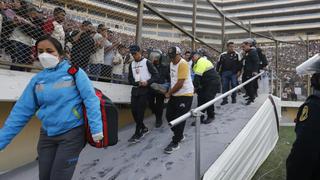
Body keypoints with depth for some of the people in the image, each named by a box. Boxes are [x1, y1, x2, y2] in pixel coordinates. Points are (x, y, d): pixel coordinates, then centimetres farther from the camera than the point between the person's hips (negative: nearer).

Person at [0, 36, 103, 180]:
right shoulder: (37, 79, 5)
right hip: (47, 135, 5)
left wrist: (96, 128, -21)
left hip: (72, 133, -4)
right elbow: (21, 111, 5)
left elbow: (90, 100, -13)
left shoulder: (74, 72, -7)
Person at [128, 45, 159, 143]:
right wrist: (137, 83, -10)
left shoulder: (147, 62, -3)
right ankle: (144, 128, 25)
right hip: (135, 89, 6)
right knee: (134, 111, 5)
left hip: (145, 90, -6)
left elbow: (156, 75, -6)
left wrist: (147, 82, -20)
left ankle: (137, 134, 2)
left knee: (140, 111, -7)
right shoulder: (132, 64, 13)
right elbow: (130, 79, 10)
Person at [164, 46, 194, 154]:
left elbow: (180, 83, -22)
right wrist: (170, 92, 8)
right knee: (169, 116, 12)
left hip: (185, 95, -9)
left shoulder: (183, 64, -18)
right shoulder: (172, 63, 10)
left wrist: (169, 93, -11)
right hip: (175, 94, 9)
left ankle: (175, 143, 8)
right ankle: (179, 135, 31)